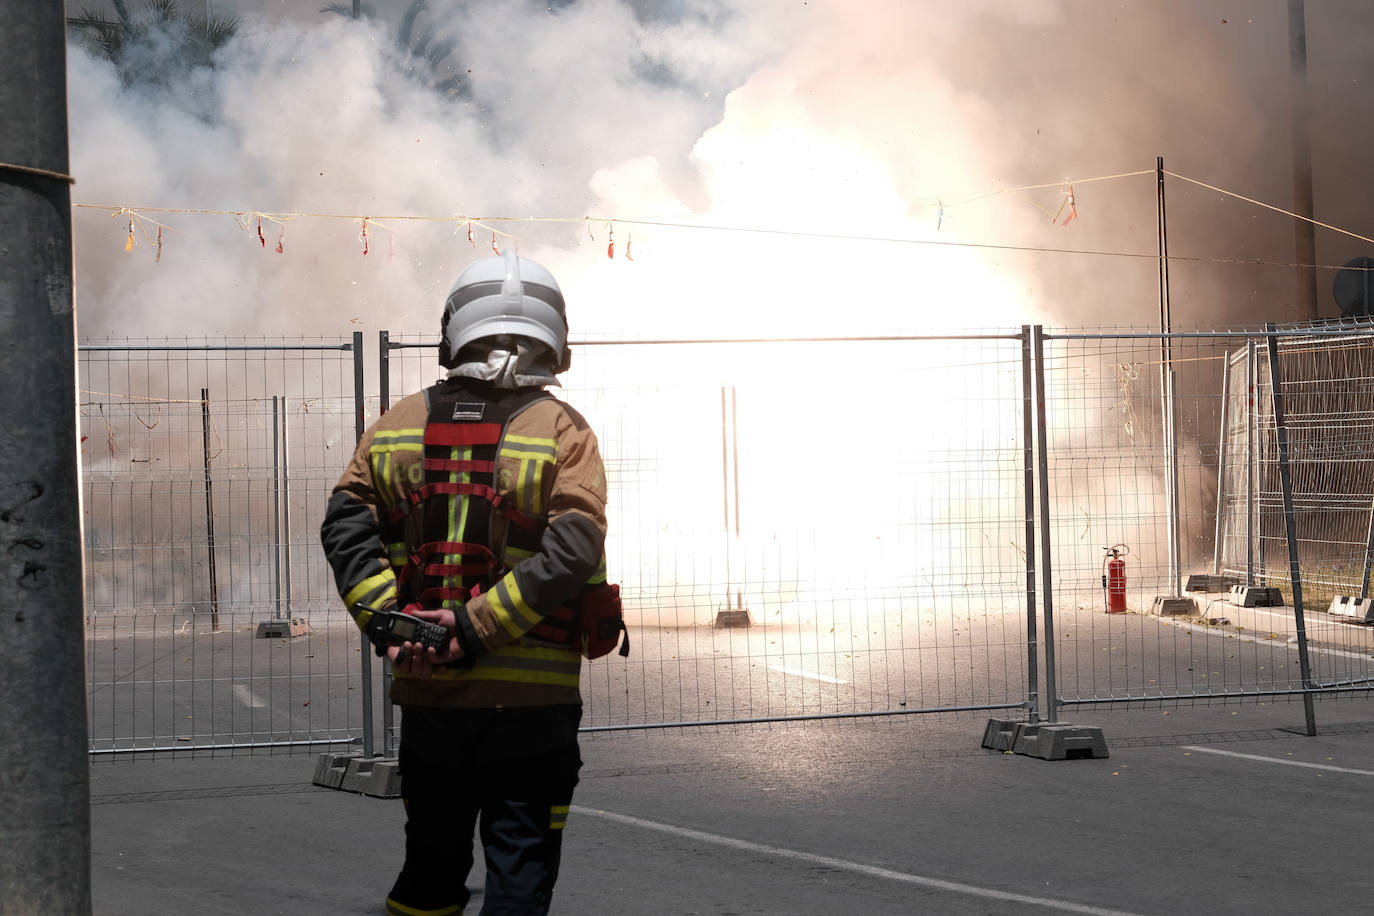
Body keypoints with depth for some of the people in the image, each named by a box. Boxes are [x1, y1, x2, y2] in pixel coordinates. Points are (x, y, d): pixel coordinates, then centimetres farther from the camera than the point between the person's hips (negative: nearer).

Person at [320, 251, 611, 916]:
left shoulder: (398, 426, 6)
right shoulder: (562, 430, -4)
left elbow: (345, 525, -3)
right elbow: (573, 547, -17)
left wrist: (386, 621, -10)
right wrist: (479, 625, -17)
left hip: (427, 691, 3)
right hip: (532, 694, -3)